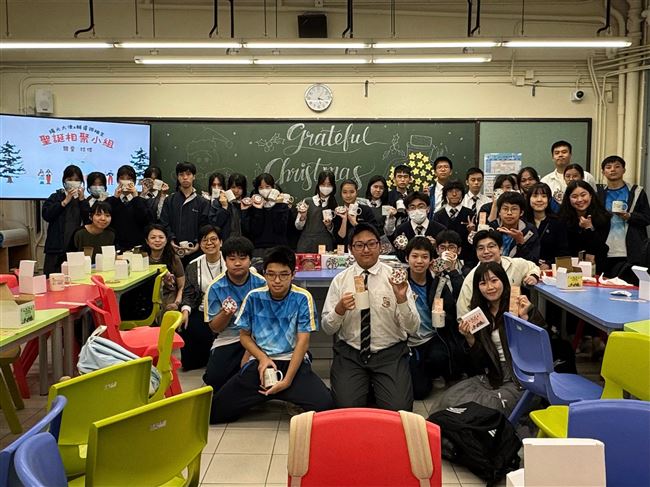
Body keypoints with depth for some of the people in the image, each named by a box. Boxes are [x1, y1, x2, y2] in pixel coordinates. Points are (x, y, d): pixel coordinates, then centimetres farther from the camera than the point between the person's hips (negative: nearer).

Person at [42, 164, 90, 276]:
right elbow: (46, 215, -6)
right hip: (57, 247, -1)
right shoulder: (56, 197, 10)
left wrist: (82, 199, -5)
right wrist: (65, 201, -7)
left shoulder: (83, 199, 14)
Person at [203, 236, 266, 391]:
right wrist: (226, 313, -24)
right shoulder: (215, 288, -6)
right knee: (214, 378, -19)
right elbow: (214, 328, -1)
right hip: (228, 340, 1)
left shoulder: (261, 284, -9)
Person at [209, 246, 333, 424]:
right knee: (215, 410, -12)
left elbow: (303, 341, -8)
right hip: (260, 361, 2)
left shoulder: (302, 298, -6)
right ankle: (264, 396, 15)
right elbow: (244, 335, 10)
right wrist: (262, 358, -9)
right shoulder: (254, 297, 1)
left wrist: (287, 380, -15)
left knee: (324, 404, -27)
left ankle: (287, 396, 6)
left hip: (293, 362, -2)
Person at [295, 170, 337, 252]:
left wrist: (329, 226, -11)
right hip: (306, 245, 0)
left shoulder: (335, 205, 3)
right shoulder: (307, 202, 3)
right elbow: (298, 226, 8)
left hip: (325, 245, 0)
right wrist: (302, 217, -9)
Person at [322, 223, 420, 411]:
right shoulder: (340, 280, 1)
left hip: (390, 353, -1)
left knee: (398, 409, -18)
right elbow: (327, 328, 1)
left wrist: (402, 299, -26)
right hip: (350, 353, 1)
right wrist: (339, 309, -20)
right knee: (347, 407, -17)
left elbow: (412, 328, -8)